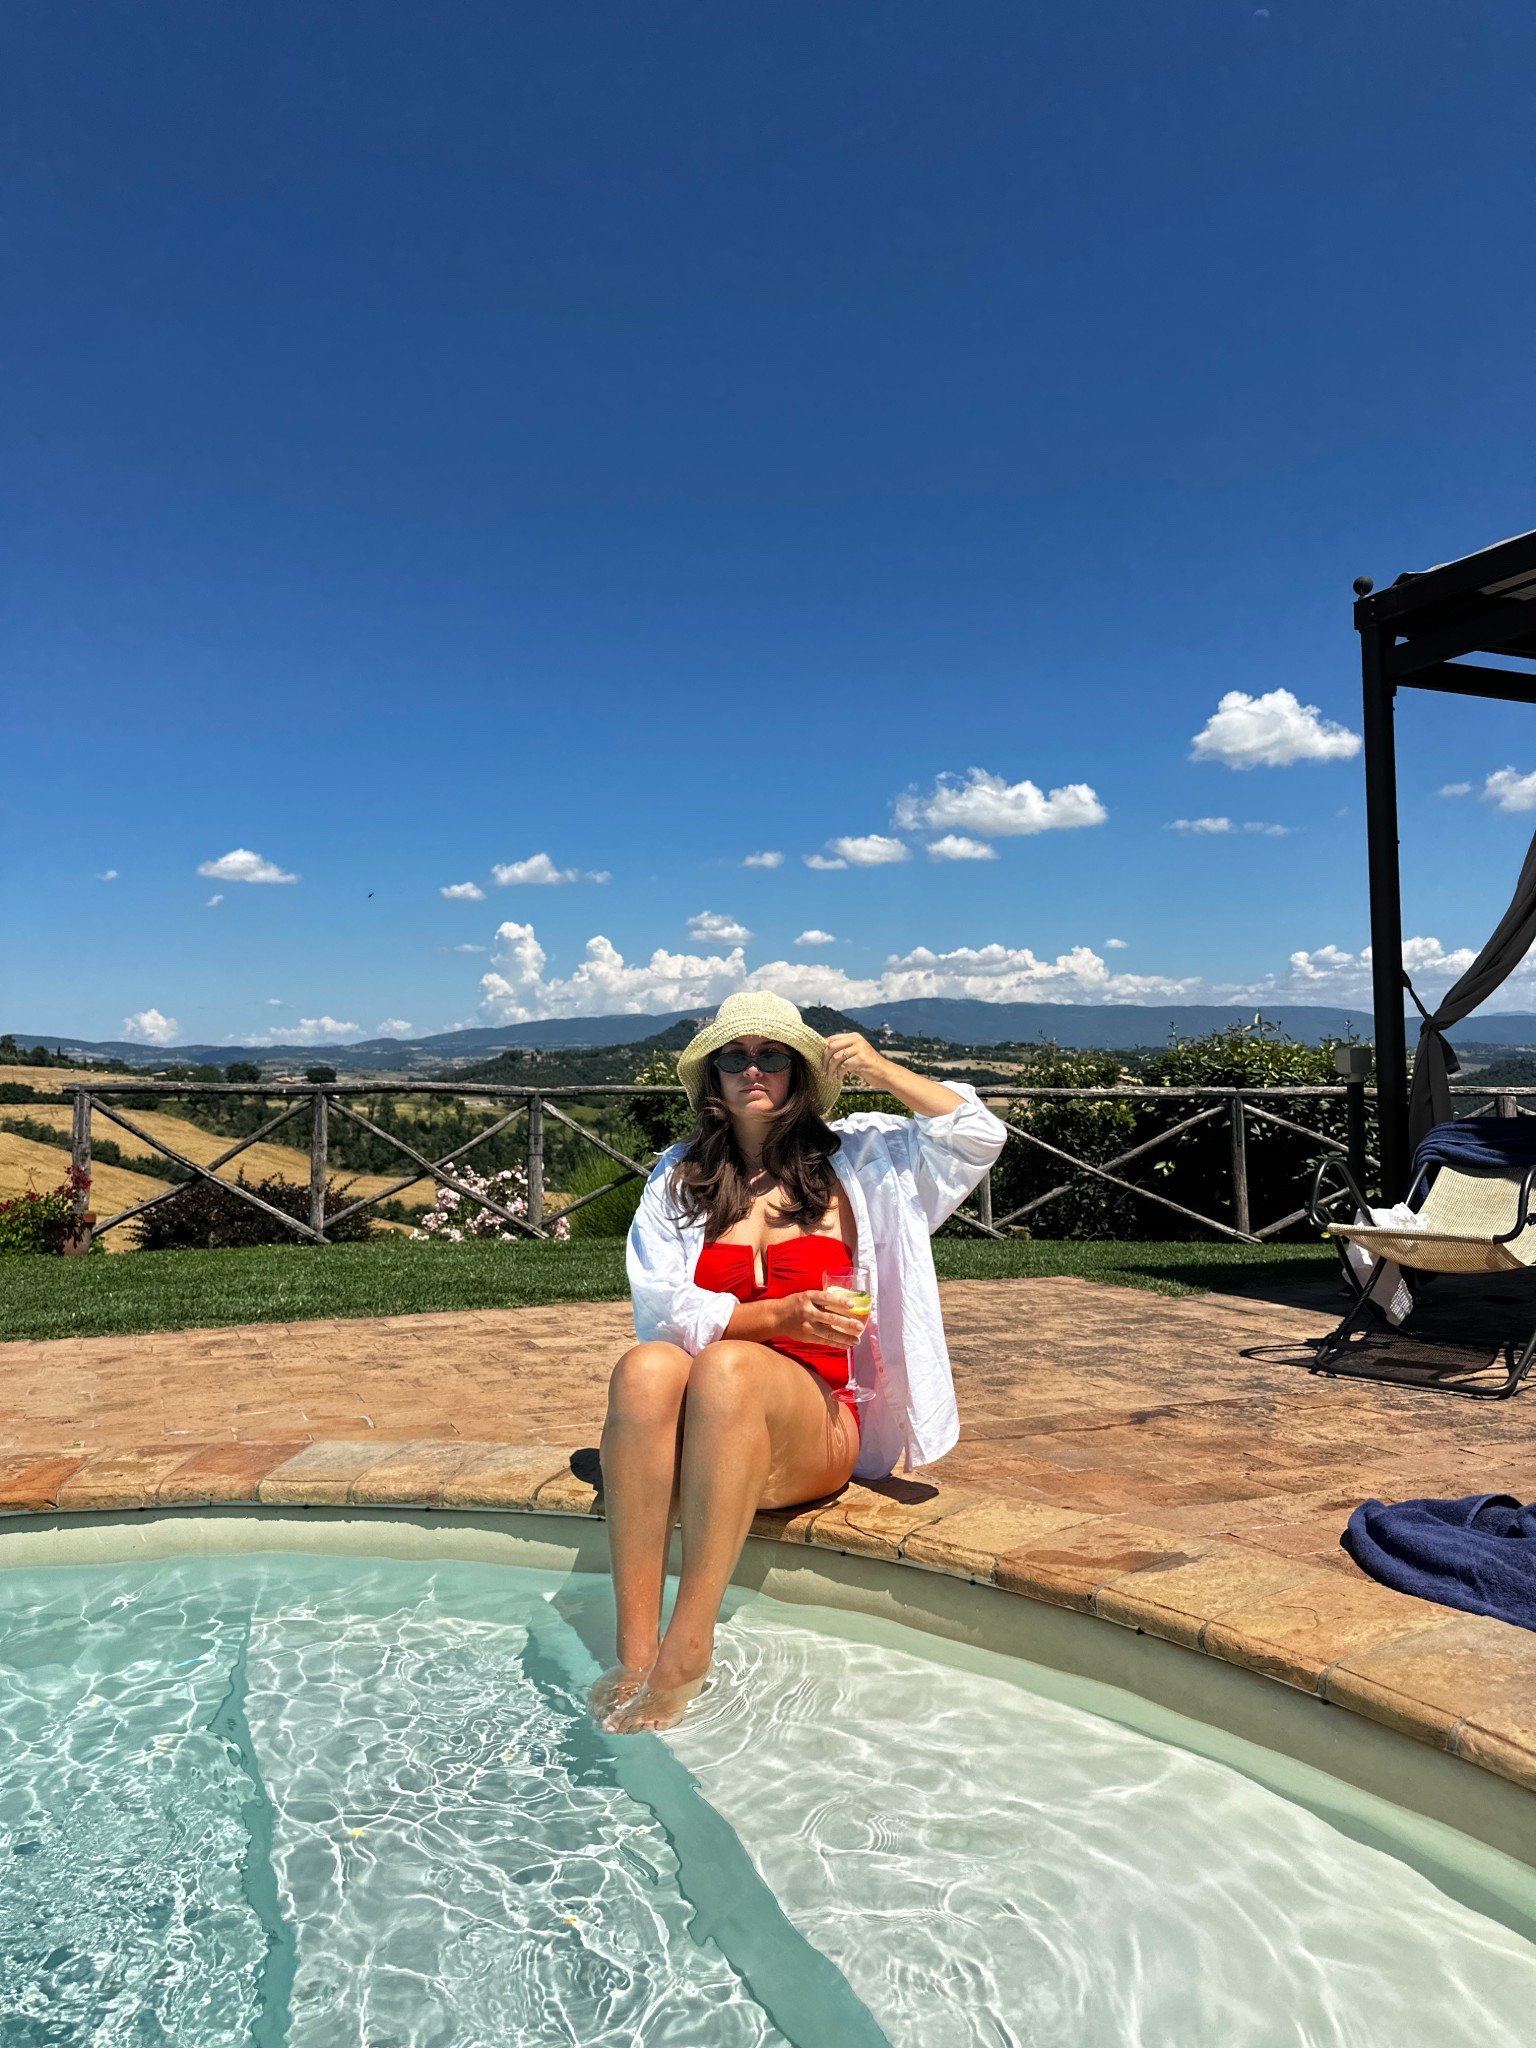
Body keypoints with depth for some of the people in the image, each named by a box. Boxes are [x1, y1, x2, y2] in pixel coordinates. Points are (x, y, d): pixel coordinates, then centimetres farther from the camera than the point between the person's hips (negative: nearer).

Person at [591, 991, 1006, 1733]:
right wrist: (785, 1316, -14)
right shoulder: (677, 1179, 12)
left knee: (726, 1369, -35)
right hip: (700, 1432, 1)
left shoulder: (854, 1156, 12)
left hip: (818, 1427, -1)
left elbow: (979, 1137, 5)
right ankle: (634, 1650, -34)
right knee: (645, 1366, -33)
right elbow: (663, 1310, -1)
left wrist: (878, 1069, 1)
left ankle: (687, 1649, -32)